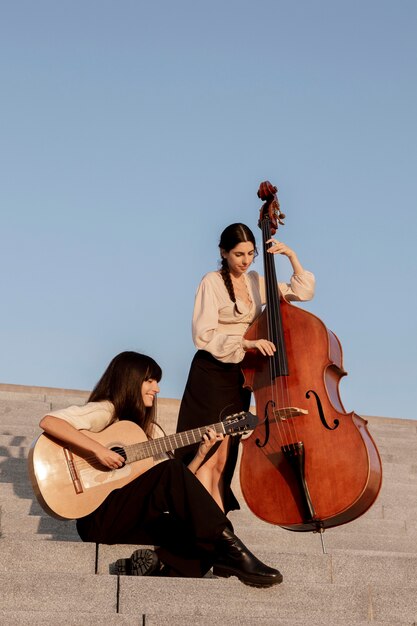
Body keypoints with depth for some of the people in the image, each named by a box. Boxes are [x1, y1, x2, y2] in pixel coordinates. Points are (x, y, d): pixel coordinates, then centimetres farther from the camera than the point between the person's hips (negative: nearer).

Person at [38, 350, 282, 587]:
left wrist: (201, 453, 1)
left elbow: (176, 489, 11)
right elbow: (48, 422, -21)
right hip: (99, 519, -7)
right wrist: (97, 449, -26)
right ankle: (229, 547, -29)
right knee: (171, 471, -28)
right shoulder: (105, 412, -3)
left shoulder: (146, 430, 19)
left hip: (134, 521, 7)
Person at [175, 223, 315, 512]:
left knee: (223, 462, 7)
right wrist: (245, 342, -26)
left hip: (241, 377, 6)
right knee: (208, 459, -12)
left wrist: (292, 257, -1)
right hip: (211, 374, -6)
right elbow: (203, 335, -16)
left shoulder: (257, 282, 10)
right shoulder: (212, 282, -8)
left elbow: (304, 292, 11)